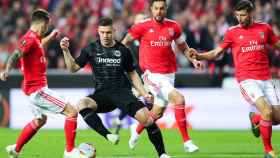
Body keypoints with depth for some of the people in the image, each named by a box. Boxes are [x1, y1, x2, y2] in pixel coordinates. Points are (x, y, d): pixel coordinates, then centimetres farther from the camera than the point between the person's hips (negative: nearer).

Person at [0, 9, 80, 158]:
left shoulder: (34, 38, 11)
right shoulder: (30, 39, -19)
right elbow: (16, 55, -35)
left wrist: (50, 37, 51)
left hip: (36, 88, 11)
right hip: (38, 90, -11)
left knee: (40, 120, 32)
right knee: (72, 112, -12)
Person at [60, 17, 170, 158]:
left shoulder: (123, 50, 5)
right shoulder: (91, 49, 4)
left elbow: (132, 74, 15)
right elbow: (73, 68, 6)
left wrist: (144, 93, 5)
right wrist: (66, 51, -9)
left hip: (123, 92, 0)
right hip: (102, 94, 0)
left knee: (146, 118, -21)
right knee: (83, 104, -33)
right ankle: (108, 136, -37)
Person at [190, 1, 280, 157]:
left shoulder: (264, 28, 8)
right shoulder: (233, 32, 2)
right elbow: (216, 53, 7)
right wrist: (199, 56, -9)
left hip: (266, 79, 4)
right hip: (247, 79, -3)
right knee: (267, 112, -23)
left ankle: (255, 118, 33)